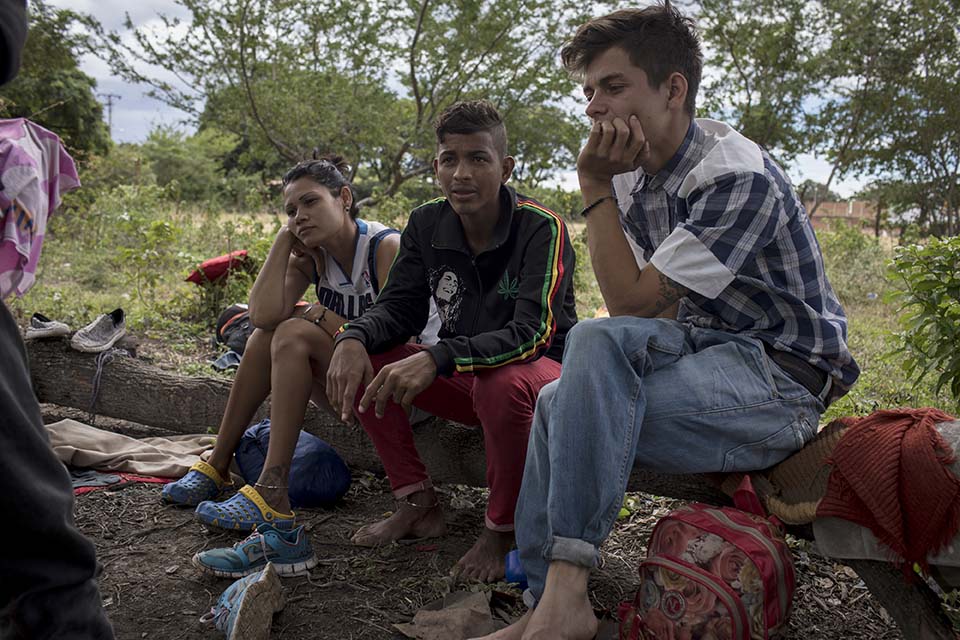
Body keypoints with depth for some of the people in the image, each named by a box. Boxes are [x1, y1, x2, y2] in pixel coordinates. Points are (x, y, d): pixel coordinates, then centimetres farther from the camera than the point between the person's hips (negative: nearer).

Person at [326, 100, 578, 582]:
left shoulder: (541, 228, -20)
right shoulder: (426, 224, -2)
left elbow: (533, 332, -31)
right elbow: (399, 307, 0)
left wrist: (437, 359, -44)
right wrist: (353, 339, -25)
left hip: (543, 369, -5)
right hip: (465, 376, 6)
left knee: (502, 382, -40)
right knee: (361, 362, -11)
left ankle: (501, 529, -13)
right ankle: (418, 505, 0)